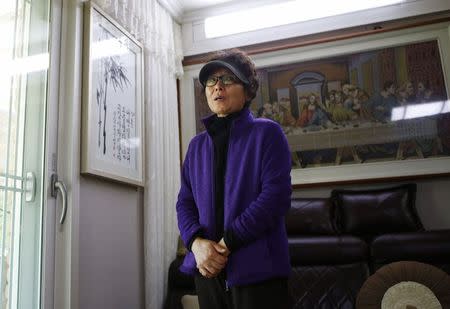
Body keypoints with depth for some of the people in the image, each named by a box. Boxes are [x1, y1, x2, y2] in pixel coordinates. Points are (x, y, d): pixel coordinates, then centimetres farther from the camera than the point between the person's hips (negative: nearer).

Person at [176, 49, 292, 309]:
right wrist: (196, 242, -11)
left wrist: (227, 243, -15)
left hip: (257, 269, -4)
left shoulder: (267, 133, -1)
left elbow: (276, 194, -12)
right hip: (208, 268, 5)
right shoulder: (197, 145, 13)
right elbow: (185, 202, 9)